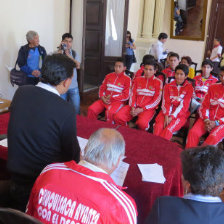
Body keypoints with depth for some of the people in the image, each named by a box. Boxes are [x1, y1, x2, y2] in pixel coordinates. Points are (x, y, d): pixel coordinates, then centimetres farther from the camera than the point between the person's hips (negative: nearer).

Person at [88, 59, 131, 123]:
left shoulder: (127, 79, -2)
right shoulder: (109, 76, 14)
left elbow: (126, 96, -6)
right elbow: (102, 88, 17)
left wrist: (112, 97, -10)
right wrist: (102, 97, -4)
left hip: (118, 101, -5)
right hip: (105, 100, 5)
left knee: (109, 113, -35)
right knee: (91, 109, -18)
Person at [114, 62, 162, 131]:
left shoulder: (158, 82, 2)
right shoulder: (138, 79, 15)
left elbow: (156, 100, -3)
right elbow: (133, 94, 12)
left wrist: (142, 109, -12)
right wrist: (133, 107, -7)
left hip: (148, 108, -4)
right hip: (135, 106, 4)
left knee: (142, 123, -35)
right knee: (118, 117, -20)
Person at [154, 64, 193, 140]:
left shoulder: (189, 87, 2)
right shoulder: (168, 86, 12)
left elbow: (184, 105, -6)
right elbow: (166, 102, 1)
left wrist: (172, 117, -15)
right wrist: (166, 116, -16)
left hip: (180, 114, -2)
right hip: (167, 112, 3)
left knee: (168, 129, -30)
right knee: (158, 127, -27)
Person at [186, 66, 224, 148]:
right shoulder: (213, 87, 12)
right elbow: (204, 106, 9)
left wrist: (216, 123, -15)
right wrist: (206, 120, -8)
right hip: (208, 119, 3)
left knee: (213, 137, -32)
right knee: (193, 132, -23)